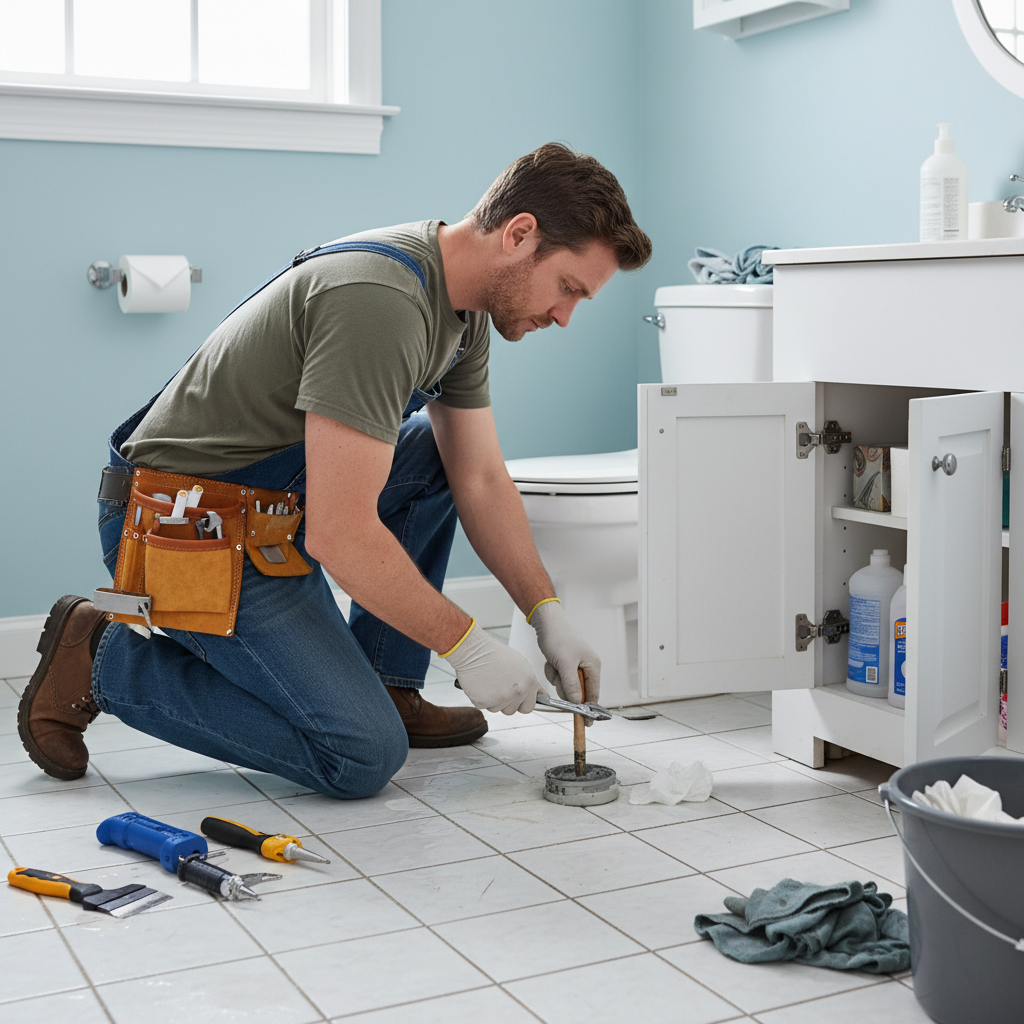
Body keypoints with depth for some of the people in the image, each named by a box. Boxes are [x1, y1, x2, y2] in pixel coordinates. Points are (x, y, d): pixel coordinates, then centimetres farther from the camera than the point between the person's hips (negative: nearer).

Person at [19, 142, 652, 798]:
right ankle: (104, 659, -2)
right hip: (188, 536, -10)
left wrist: (549, 616, 3)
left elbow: (481, 480, 10)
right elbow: (339, 535, -30)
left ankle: (384, 687, 12)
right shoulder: (379, 301, -28)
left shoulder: (462, 306, 3)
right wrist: (467, 646, -20)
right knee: (363, 756, -14)